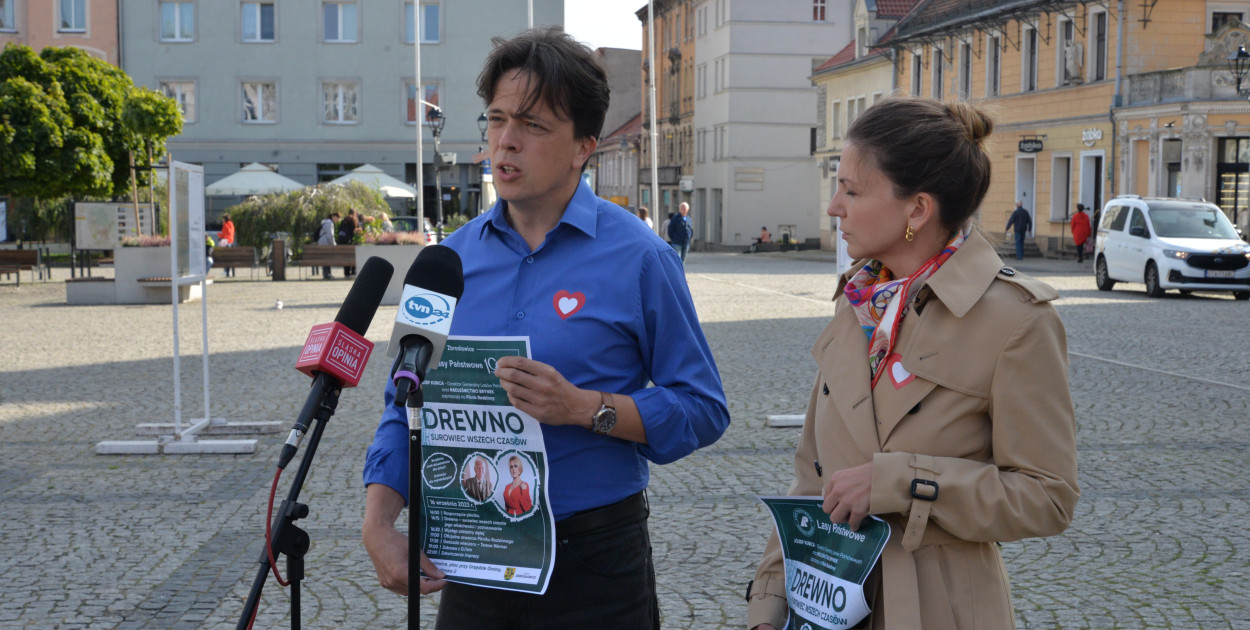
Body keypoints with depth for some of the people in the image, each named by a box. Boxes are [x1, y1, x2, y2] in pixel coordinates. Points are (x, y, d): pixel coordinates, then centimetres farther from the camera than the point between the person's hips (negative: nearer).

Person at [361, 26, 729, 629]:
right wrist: (378, 523, -7)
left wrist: (584, 407, -23)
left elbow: (704, 410, -9)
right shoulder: (453, 257, 4)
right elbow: (408, 402, 7)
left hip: (594, 563, -4)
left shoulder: (638, 257, -9)